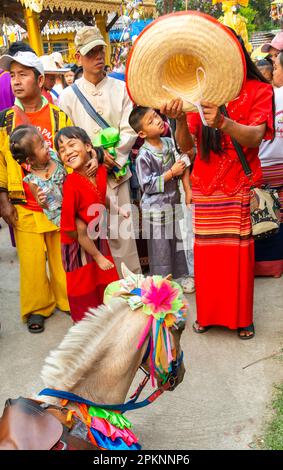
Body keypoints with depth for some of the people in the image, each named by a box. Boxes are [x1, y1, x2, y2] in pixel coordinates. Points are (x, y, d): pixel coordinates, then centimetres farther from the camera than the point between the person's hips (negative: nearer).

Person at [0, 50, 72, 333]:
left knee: (62, 257, 8)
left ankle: (68, 300, 29)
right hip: (23, 206, 1)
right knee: (31, 260, 5)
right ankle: (37, 307, 25)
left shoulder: (59, 116, 1)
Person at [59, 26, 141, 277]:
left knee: (122, 231, 1)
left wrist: (112, 158, -11)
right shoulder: (68, 95, 5)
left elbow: (129, 130, 1)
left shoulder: (121, 89, 7)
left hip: (117, 172, 0)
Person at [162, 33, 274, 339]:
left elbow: (254, 137, -17)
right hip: (206, 186, 2)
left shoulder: (259, 90, -1)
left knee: (239, 252, 0)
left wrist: (221, 122, -34)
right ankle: (208, 313, 24)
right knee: (206, 252, 5)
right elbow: (185, 145, -5)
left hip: (240, 186, -2)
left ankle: (241, 317, 20)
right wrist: (180, 119, -26)